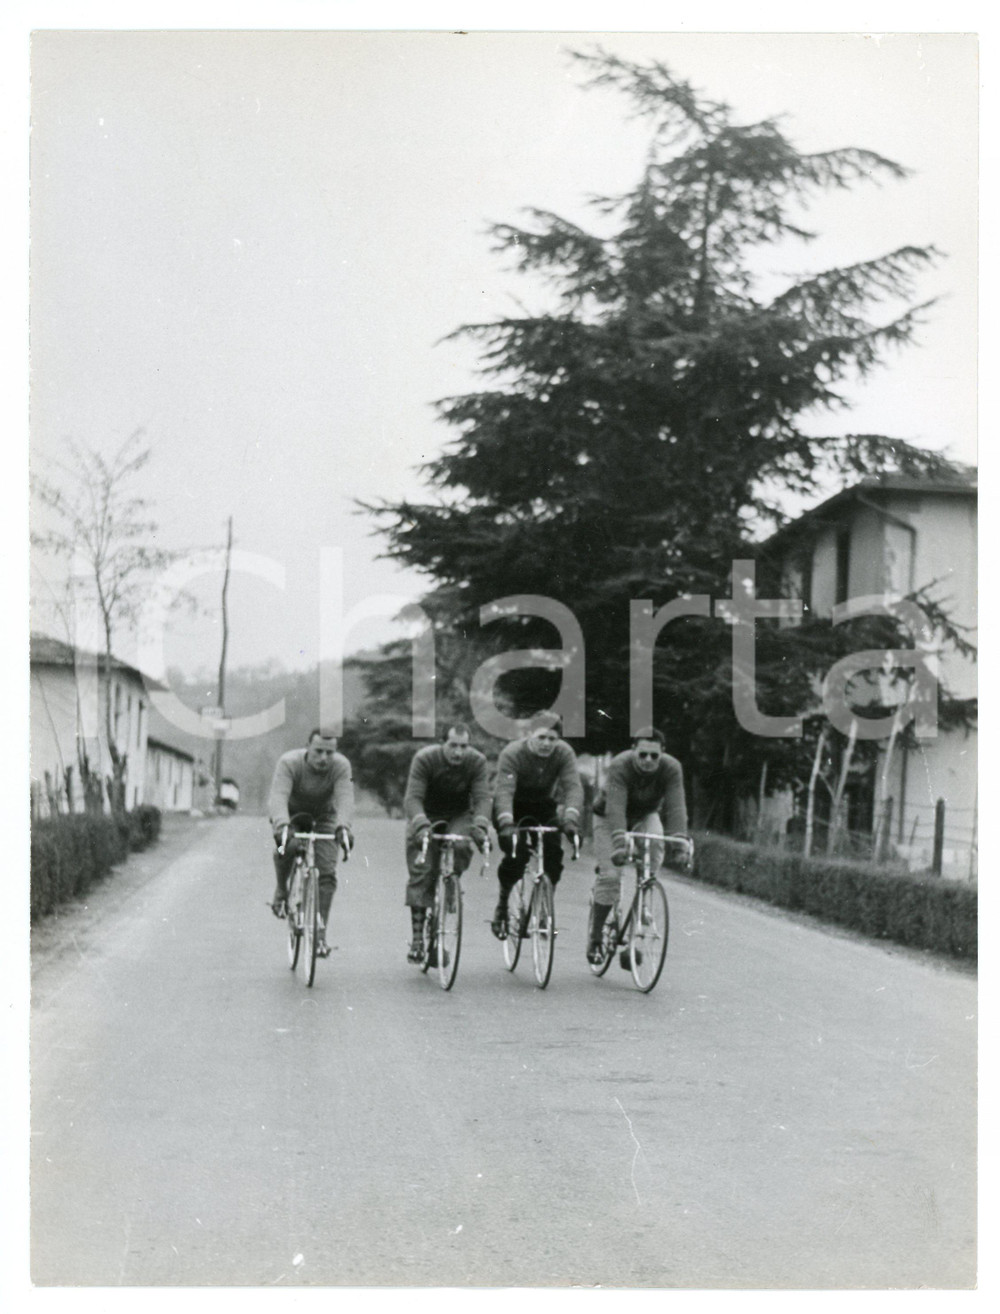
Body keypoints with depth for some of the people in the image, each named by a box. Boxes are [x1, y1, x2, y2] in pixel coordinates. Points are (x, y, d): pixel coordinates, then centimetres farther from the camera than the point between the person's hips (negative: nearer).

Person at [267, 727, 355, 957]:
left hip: (323, 818, 1)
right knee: (287, 847, -33)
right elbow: (278, 797, -43)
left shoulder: (341, 766, -26)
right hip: (291, 814, -1)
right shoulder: (289, 763, -31)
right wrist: (282, 825, -62)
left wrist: (343, 827, -59)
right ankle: (281, 890, -3)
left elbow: (345, 799, -39)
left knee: (326, 872, -15)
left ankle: (320, 933, -8)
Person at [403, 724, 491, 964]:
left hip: (458, 817, 2)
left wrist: (480, 827, -43)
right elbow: (412, 797, -31)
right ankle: (417, 937, -9)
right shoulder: (424, 759, -25)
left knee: (461, 847, -31)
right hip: (427, 816, -1)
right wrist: (421, 826, -48)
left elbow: (482, 798, -25)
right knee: (421, 872, -12)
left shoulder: (477, 762, -19)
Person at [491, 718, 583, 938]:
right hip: (513, 807, -3)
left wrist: (570, 817, -49)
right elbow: (504, 790, -40)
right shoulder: (512, 754, -29)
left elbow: (573, 786, -31)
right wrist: (506, 824, -56)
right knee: (516, 854, -22)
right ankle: (502, 905, 1)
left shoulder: (564, 753, -21)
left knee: (553, 852, -17)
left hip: (545, 806, 3)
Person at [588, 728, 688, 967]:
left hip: (646, 816, 3)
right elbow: (615, 806, -44)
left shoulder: (671, 768, -25)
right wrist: (620, 843, -58)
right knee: (610, 876, -16)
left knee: (655, 841, -28)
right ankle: (594, 938, 1)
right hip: (611, 819, -3)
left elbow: (676, 806, -34)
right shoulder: (619, 766, -33)